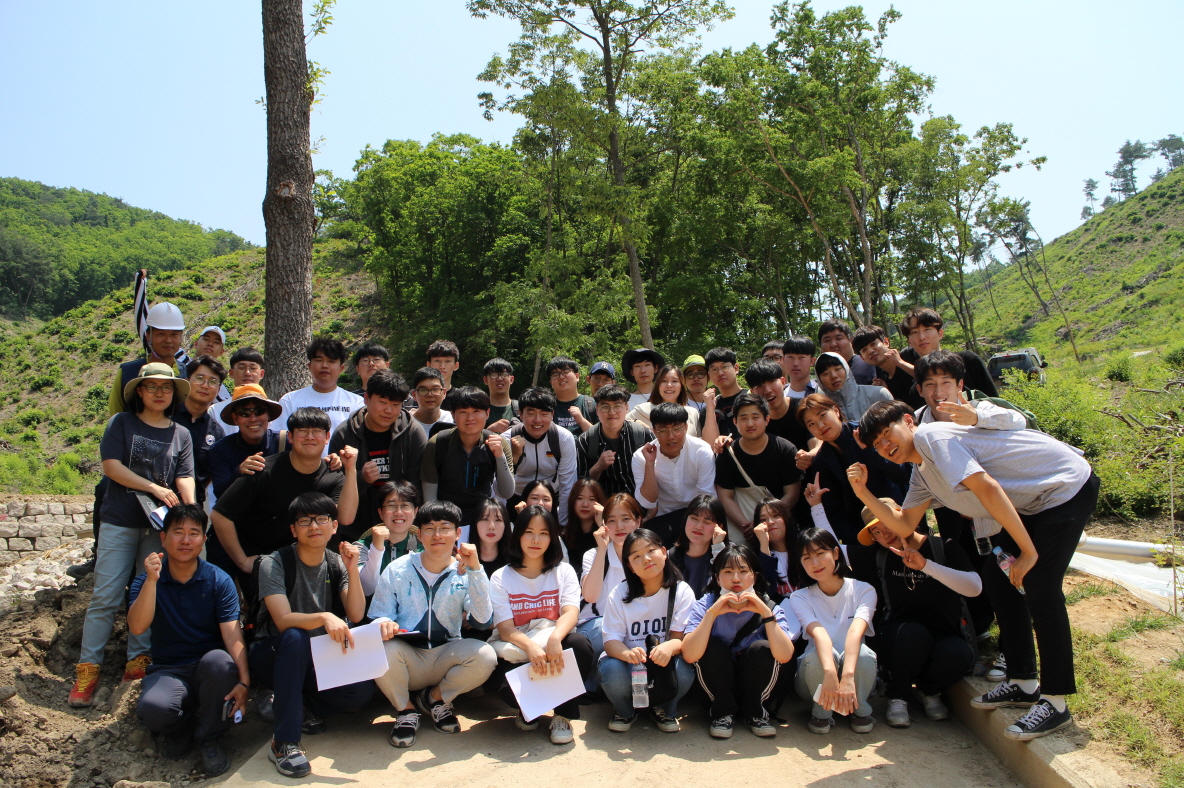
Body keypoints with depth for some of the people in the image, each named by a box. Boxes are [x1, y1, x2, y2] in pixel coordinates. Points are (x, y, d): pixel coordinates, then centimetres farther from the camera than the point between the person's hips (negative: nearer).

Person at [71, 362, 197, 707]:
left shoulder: (181, 435, 10)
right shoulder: (121, 423, 5)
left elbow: (185, 478, 1)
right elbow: (111, 466, -6)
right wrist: (155, 488, -13)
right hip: (120, 522, -2)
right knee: (105, 596, -3)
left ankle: (138, 661, 15)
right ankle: (87, 669, 4)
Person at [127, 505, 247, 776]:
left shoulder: (219, 581, -5)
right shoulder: (146, 581, 0)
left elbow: (233, 635, -16)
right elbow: (137, 627, -16)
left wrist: (243, 682, -31)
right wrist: (151, 579, -27)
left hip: (209, 669, 0)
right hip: (167, 670, 1)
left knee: (219, 660, -36)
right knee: (152, 708, -34)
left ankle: (210, 739, -10)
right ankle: (184, 727, 5)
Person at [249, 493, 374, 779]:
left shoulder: (336, 564, 0)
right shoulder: (274, 564, -13)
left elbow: (356, 615, -11)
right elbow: (283, 620, -26)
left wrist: (352, 570, -22)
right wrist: (324, 618, -44)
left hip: (317, 658, 3)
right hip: (275, 654, -3)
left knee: (363, 690, -24)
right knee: (295, 638, -38)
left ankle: (305, 707, 6)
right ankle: (284, 742, -32)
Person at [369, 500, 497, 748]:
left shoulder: (465, 574, -1)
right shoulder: (397, 571, 0)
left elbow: (483, 620, -15)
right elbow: (378, 616, 0)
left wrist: (475, 569, -22)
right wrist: (385, 624, -25)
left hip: (446, 657, 1)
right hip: (408, 657, -1)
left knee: (485, 656, -28)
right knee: (384, 649, -34)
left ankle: (436, 697, 5)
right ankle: (406, 709, 0)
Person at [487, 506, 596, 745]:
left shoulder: (563, 571, 7)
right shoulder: (501, 578, 3)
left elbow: (571, 612, -11)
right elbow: (505, 627, -10)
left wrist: (555, 638, -35)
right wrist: (531, 647, -33)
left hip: (556, 648, 1)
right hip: (516, 654, -1)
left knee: (581, 644, -32)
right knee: (509, 688, -34)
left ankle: (563, 716, -10)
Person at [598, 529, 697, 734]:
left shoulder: (681, 591, -9)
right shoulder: (619, 594, -8)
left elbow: (681, 637, -15)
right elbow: (611, 640, -14)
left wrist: (670, 647, -40)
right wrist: (627, 653, -38)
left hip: (664, 663, 0)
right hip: (628, 661, 0)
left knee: (683, 669, -32)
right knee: (611, 669, -32)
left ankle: (664, 709, 3)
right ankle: (625, 710, 3)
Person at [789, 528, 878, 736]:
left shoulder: (863, 590, -9)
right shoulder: (800, 598, -8)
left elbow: (856, 631, -28)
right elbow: (818, 633, -28)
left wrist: (847, 676, -46)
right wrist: (829, 673, -48)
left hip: (856, 676, 1)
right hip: (816, 675, 0)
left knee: (863, 653, -34)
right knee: (819, 653, -35)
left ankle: (860, 709, -5)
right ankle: (821, 712, -8)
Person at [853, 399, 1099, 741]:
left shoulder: (931, 436, -20)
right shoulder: (922, 473, 9)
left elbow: (987, 488, -28)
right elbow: (904, 526, 10)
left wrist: (1028, 551, -25)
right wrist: (864, 493, 0)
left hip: (1068, 486, -10)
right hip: (1035, 501, 10)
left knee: (1038, 585, -15)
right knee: (998, 577, 8)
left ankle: (1054, 702, -5)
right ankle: (1023, 683, 17)